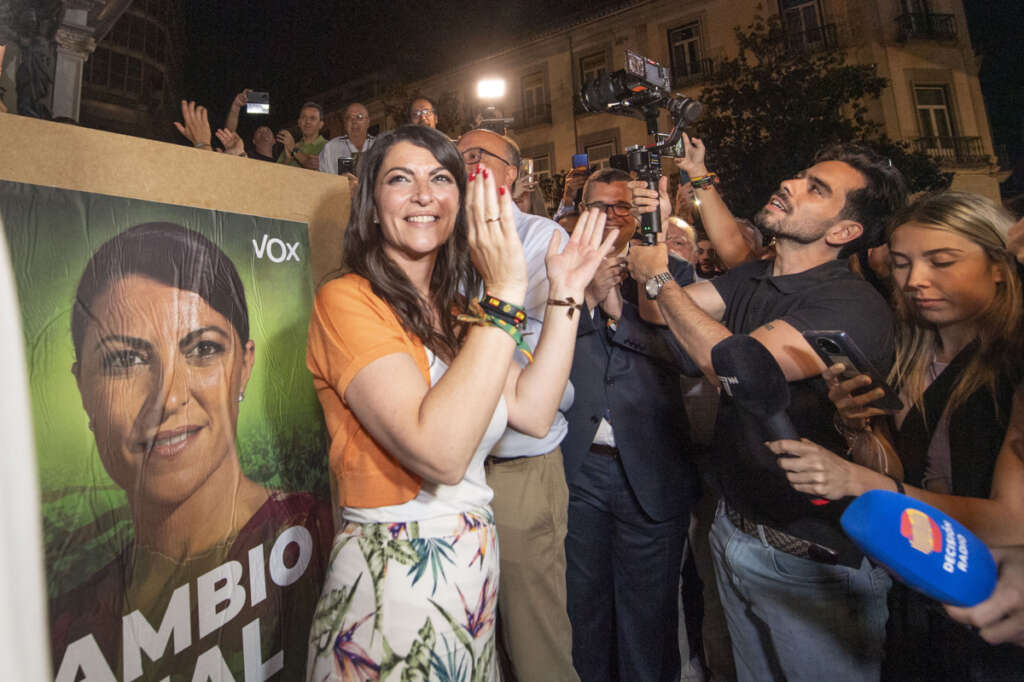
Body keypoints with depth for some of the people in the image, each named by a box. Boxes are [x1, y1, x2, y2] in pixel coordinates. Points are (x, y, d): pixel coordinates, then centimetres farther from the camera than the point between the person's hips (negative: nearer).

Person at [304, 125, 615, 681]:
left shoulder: (453, 307, 7)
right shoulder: (345, 301, -17)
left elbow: (532, 414, -2)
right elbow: (440, 453, -29)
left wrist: (564, 295, -4)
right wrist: (505, 295, -28)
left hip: (474, 566, 8)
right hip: (393, 581, -7)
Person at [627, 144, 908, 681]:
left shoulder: (855, 305, -22)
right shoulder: (751, 279, 2)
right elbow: (664, 312, 1)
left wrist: (660, 276, -20)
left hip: (814, 561, -6)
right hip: (735, 532, 7)